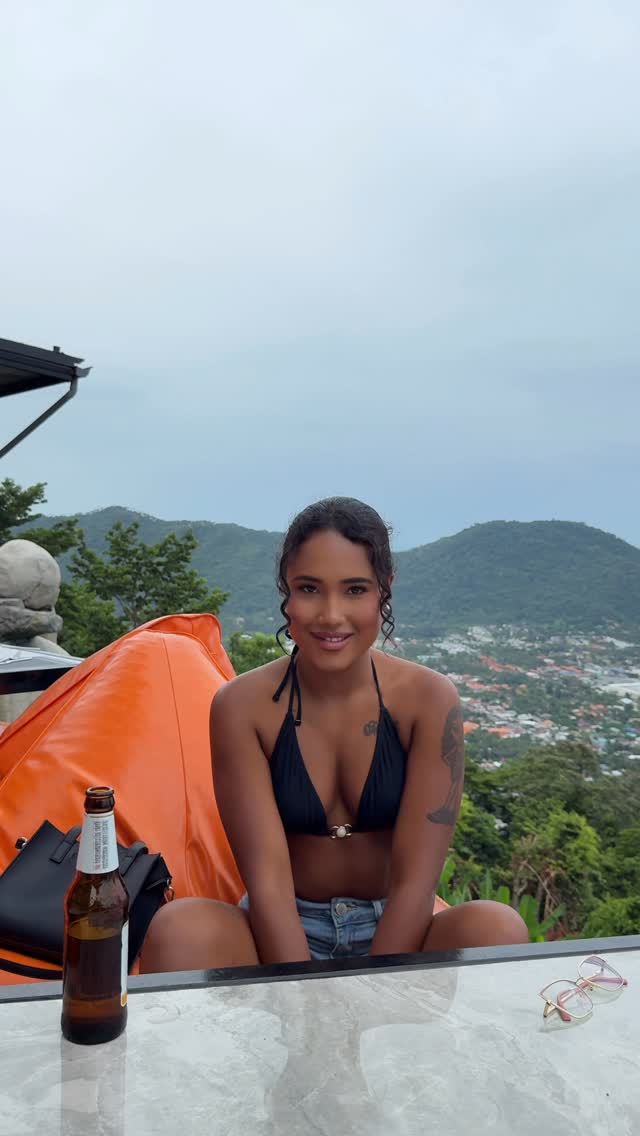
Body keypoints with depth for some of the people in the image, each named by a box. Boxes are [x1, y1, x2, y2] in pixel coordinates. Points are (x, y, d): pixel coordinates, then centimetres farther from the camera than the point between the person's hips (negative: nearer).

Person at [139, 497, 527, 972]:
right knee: (179, 928, -31)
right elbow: (267, 879, -16)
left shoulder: (429, 700, -11)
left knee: (497, 927, -31)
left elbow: (415, 881, -14)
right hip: (283, 934, 0)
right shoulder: (243, 705, -11)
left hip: (395, 935, 1)